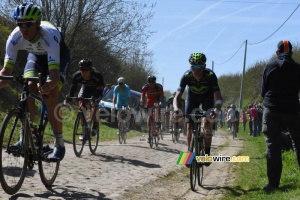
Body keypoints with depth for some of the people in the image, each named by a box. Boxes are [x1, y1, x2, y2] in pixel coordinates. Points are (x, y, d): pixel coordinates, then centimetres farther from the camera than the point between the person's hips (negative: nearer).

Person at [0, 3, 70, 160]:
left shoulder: (49, 35, -42)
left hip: (58, 55, -4)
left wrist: (49, 84, -72)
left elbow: (54, 73, -50)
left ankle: (59, 144, -10)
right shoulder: (15, 38, -30)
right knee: (29, 88, -23)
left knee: (50, 97, -22)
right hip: (36, 55, 4)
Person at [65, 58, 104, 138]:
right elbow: (72, 89, -25)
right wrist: (67, 100, -40)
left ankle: (95, 126, -7)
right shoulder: (76, 76, -29)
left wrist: (96, 100, -55)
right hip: (85, 88, 3)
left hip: (96, 89, -2)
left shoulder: (97, 76, -37)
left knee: (94, 105, -25)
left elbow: (100, 91, -37)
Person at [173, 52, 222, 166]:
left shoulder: (210, 75, -36)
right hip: (192, 96, 2)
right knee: (189, 126, -6)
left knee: (207, 122, -20)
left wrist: (217, 110, -57)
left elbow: (218, 97, -37)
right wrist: (176, 110, -53)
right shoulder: (186, 76, -32)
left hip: (207, 96, -1)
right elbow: (177, 97, -33)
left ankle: (207, 153, -8)